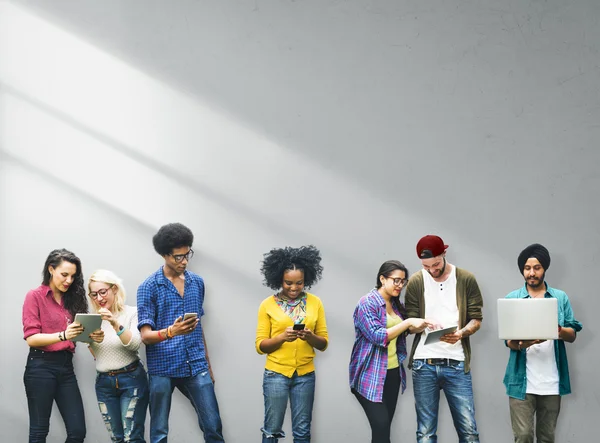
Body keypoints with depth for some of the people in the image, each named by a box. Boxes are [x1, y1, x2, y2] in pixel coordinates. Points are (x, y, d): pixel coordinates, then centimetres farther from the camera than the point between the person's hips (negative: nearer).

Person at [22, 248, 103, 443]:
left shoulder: (71, 298, 13)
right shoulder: (35, 296, -3)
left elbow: (77, 333, 12)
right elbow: (31, 338, -13)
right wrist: (62, 335, -27)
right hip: (41, 367, -5)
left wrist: (92, 336, -10)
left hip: (66, 366, 5)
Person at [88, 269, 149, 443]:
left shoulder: (132, 313, -4)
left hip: (131, 379, -4)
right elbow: (93, 353, 5)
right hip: (104, 383, 4)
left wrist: (115, 323, -28)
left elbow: (134, 344, -16)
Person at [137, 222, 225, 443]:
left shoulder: (197, 282, 8)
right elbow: (145, 335, -10)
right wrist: (170, 332, -29)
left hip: (196, 367, 4)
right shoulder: (148, 287, -6)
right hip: (162, 369, -4)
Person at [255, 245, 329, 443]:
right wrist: (282, 337, -21)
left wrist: (310, 336, -16)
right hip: (276, 373, -2)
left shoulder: (315, 303, 3)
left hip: (305, 375, 2)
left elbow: (323, 343, 6)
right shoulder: (268, 305, -3)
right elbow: (260, 345, -3)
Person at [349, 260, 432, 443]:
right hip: (371, 375, -7)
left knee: (384, 428, 9)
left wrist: (421, 326, 1)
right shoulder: (367, 303, -11)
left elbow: (402, 331, 20)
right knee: (381, 428, -14)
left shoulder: (397, 304, 11)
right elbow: (377, 336, -20)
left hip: (393, 373, 7)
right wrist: (408, 322, -23)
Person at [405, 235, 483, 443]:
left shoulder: (466, 279, 2)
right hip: (424, 363, 1)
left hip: (456, 363, -1)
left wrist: (461, 333, -18)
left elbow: (476, 319, 3)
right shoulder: (416, 282, 3)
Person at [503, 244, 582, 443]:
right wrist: (521, 344, -25)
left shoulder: (561, 298, 8)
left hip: (551, 381, 2)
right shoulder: (512, 299, 4)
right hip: (522, 381, -2)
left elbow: (572, 335, 4)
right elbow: (508, 340, -1)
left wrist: (560, 332, -20)